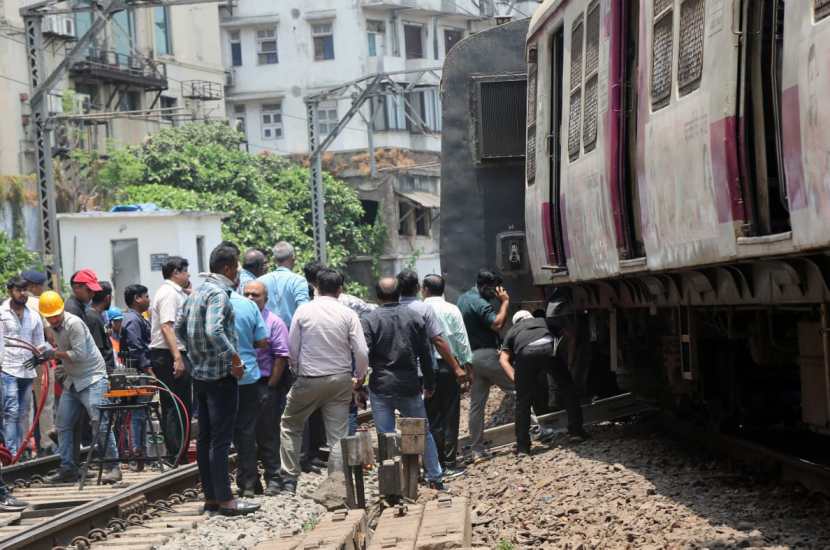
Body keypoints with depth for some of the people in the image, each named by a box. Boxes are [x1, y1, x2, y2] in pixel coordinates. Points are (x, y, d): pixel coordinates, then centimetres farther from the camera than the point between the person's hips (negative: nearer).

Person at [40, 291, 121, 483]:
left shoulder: (74, 324, -17)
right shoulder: (54, 327, 11)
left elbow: (80, 354, -22)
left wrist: (55, 353, -14)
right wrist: (46, 354, 8)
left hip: (92, 379, -9)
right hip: (72, 380, 9)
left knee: (99, 422, -14)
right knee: (63, 424, 7)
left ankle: (112, 467, -12)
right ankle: (67, 469, 13)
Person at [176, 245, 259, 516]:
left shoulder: (196, 292, 13)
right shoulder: (219, 294, -16)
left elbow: (180, 328, 19)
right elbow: (214, 331, -30)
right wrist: (235, 359, -23)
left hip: (199, 372, 9)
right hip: (220, 374, -9)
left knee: (205, 437, 11)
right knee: (221, 439, -6)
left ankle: (210, 497, 17)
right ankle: (224, 499, -4)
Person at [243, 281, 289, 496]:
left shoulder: (273, 322, -2)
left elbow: (281, 357, -7)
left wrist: (270, 386, -10)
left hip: (264, 385, -4)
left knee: (267, 434, -1)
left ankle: (273, 479, 6)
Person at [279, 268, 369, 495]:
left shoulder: (303, 311, -4)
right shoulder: (348, 314, -4)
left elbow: (292, 349, 0)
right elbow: (361, 352, -6)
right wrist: (359, 377, 11)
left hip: (309, 380, -1)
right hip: (340, 379, 1)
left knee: (290, 426, 16)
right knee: (338, 435, 5)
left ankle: (289, 479, 10)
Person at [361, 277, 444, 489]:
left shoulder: (369, 320, -6)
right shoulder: (415, 317, 3)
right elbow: (426, 354, 5)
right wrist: (430, 383, 13)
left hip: (380, 387, -2)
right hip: (410, 387, 2)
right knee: (423, 432, 16)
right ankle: (435, 478, 21)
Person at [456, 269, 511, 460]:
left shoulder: (462, 299, 16)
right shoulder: (479, 303, -14)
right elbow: (497, 324, -22)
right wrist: (505, 302, -13)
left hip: (471, 357, 9)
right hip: (487, 355, -9)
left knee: (476, 404, 6)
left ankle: (477, 450, 5)